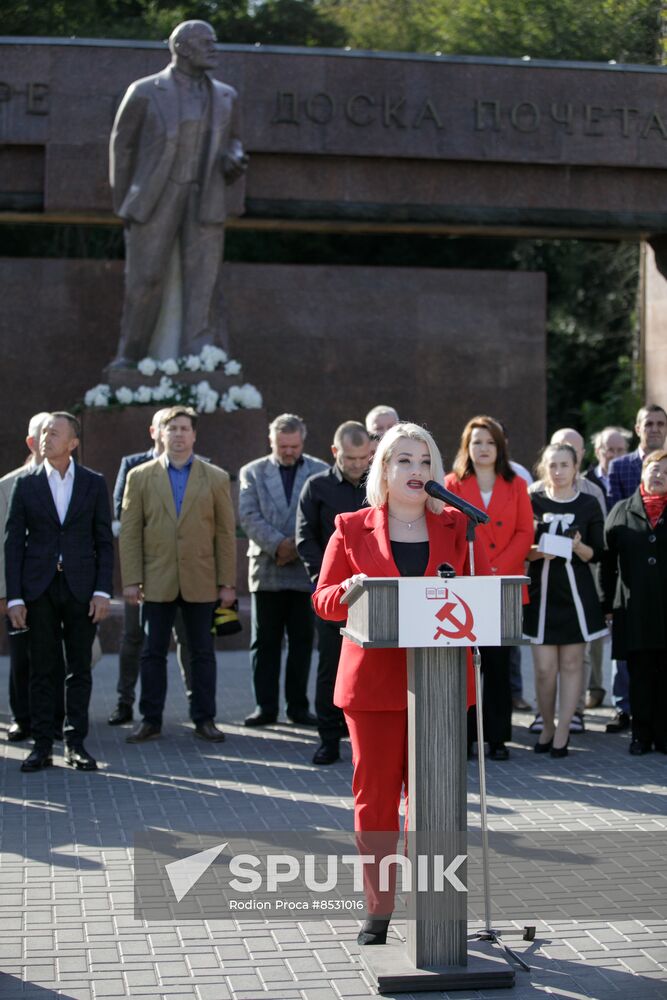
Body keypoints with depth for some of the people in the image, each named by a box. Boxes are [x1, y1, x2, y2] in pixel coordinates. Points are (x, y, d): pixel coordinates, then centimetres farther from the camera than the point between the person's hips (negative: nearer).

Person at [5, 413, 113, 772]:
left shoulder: (94, 483, 4)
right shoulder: (25, 485, 4)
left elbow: (104, 541, 4)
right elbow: (13, 543, 3)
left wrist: (102, 591, -5)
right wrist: (14, 597, -4)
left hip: (81, 587, 0)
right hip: (39, 587, 0)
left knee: (79, 669, 4)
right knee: (42, 671, 3)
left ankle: (75, 744, 11)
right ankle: (42, 746, 9)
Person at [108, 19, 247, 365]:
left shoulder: (225, 97, 8)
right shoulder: (145, 92, -3)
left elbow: (232, 141, 19)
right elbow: (123, 145, 3)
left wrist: (233, 159, -5)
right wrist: (122, 203, 1)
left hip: (205, 202, 3)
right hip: (156, 199, -3)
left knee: (202, 281, -4)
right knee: (145, 280, -1)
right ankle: (130, 356, 12)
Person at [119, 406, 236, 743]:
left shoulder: (216, 478, 5)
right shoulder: (140, 476, 5)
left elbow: (225, 534, 4)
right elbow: (130, 533, 3)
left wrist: (227, 582, -1)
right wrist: (131, 580, -4)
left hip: (201, 582, 0)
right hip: (157, 582, 0)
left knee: (203, 653, 6)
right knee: (152, 653, 5)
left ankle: (204, 719, 15)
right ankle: (151, 720, 13)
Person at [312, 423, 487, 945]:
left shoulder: (456, 527, 9)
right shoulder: (352, 529, 6)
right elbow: (323, 599, 5)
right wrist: (350, 592, -16)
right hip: (375, 680, -1)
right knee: (376, 795, 3)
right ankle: (378, 907, 13)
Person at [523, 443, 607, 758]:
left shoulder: (588, 505, 4)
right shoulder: (533, 502, 5)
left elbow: (596, 554, 4)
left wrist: (578, 547, -16)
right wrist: (538, 552, -15)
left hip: (576, 593, 0)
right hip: (541, 592, 0)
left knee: (571, 663, 2)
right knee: (544, 669, -2)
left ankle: (562, 731, 10)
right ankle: (547, 726, 17)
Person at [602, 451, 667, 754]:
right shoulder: (621, 512, 8)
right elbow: (608, 561, 7)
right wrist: (608, 603, 2)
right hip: (633, 610, 1)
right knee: (639, 675, 6)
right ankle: (641, 734, 14)